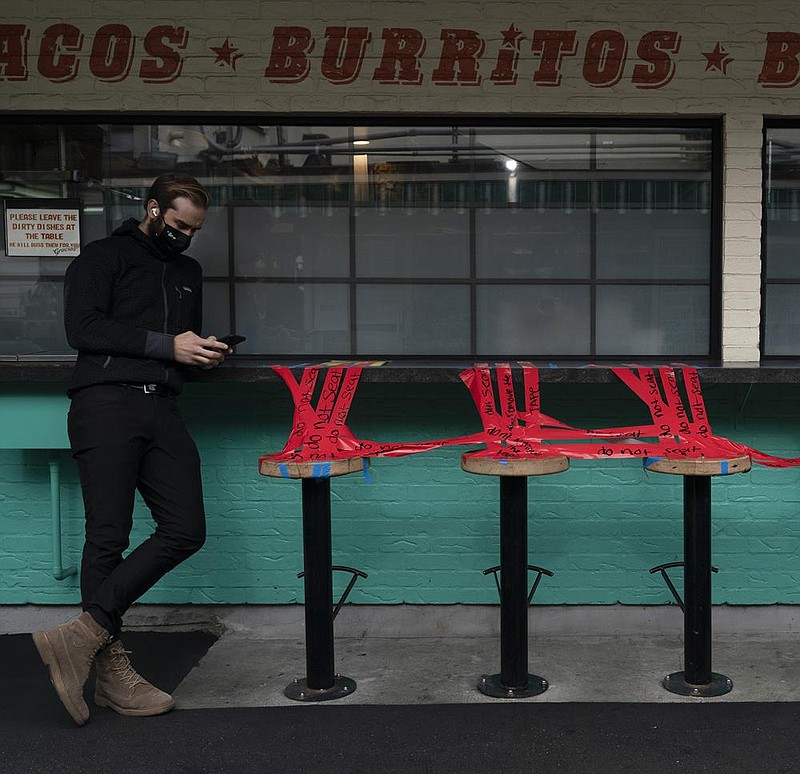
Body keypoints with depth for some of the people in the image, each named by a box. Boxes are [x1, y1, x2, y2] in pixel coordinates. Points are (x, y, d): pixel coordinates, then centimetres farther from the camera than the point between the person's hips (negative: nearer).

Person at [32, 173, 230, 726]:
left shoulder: (189, 272, 27)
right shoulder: (104, 256, 7)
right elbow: (82, 328, -7)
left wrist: (205, 353, 11)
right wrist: (166, 345, -11)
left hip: (162, 410, 6)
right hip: (107, 404, -6)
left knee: (186, 530, -8)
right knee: (109, 536, -7)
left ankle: (85, 635, -7)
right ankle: (111, 665, 0)